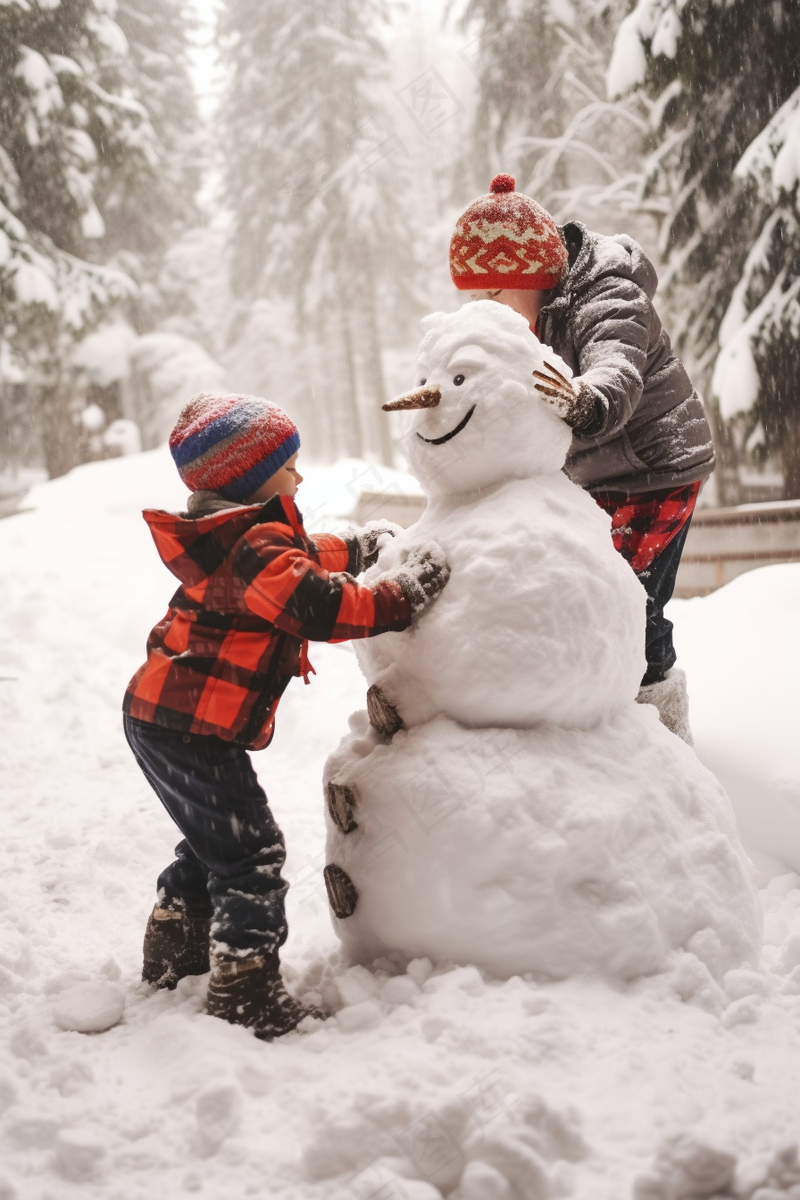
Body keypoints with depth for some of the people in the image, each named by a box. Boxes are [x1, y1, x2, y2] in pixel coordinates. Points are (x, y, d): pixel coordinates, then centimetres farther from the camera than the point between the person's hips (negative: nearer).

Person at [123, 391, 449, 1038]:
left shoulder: (235, 535, 12)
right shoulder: (258, 546, -21)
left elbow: (298, 560, 32)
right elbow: (324, 609, -29)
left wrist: (357, 547, 34)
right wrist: (410, 588, -20)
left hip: (158, 713, 11)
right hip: (192, 729, -11)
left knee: (215, 839, 26)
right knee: (250, 853, -5)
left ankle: (175, 951, 40)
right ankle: (245, 992, 0)